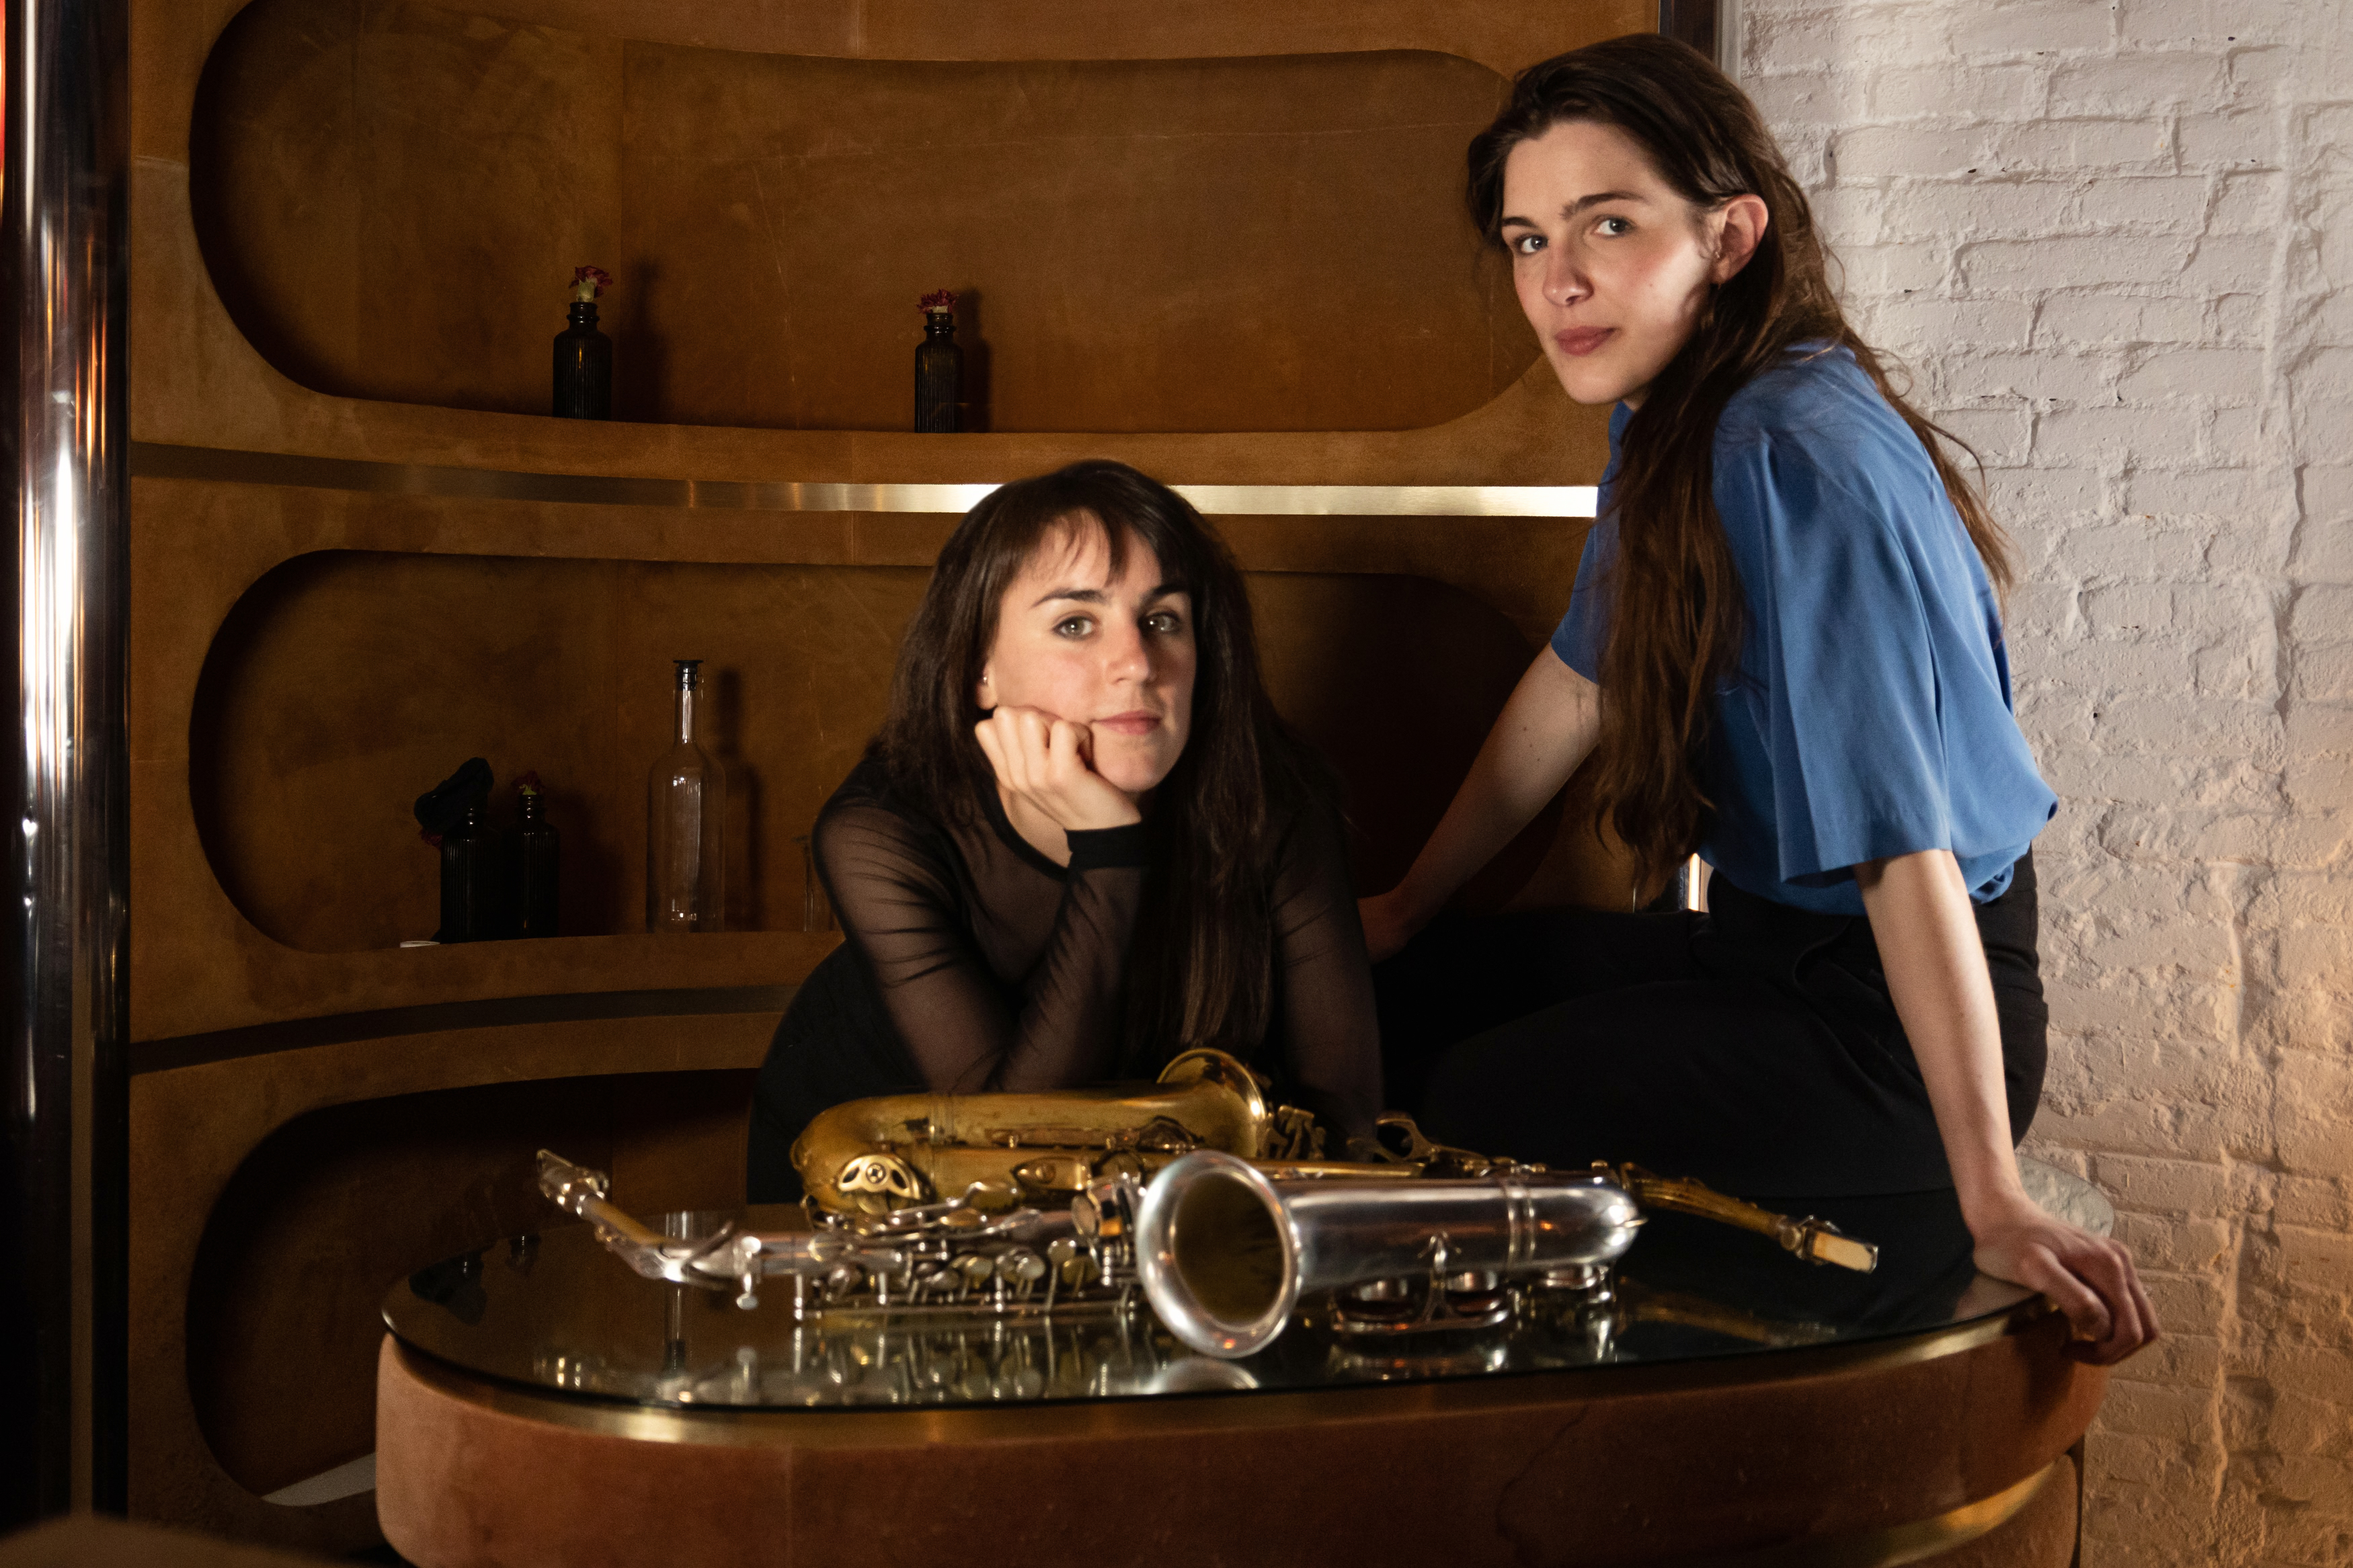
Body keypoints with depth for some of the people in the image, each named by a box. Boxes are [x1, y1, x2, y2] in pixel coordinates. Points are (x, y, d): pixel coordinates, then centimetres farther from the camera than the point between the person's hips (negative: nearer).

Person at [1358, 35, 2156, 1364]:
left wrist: (1994, 1202, -28)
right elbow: (1579, 683, 15)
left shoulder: (1796, 461, -27)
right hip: (1768, 943, 9)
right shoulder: (1667, 425, 2)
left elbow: (1904, 843, -30)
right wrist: (1408, 906, 20)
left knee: (1472, 1106, -16)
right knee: (1396, 1001, 10)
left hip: (1890, 1019, -9)